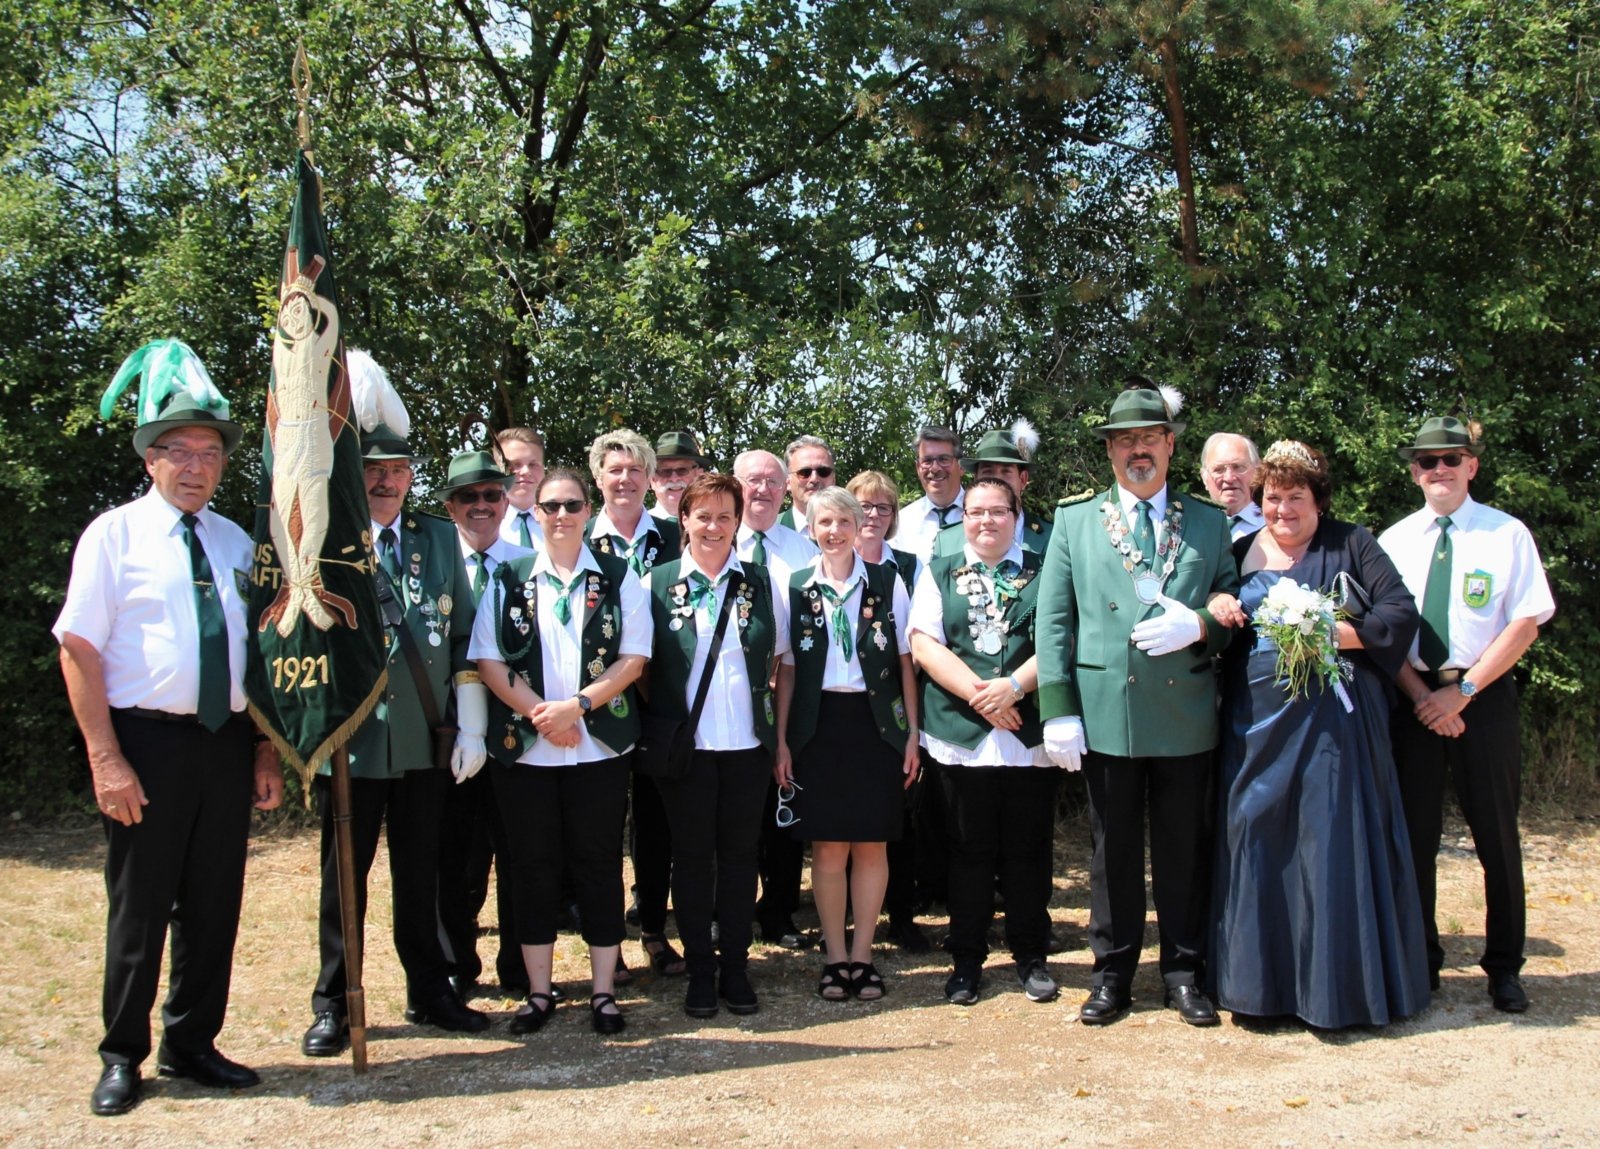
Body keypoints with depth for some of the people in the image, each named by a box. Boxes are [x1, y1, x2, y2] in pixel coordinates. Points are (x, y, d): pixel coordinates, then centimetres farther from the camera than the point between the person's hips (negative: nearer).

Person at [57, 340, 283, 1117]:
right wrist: (105, 759, -15)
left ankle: (192, 1046, 26)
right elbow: (79, 649, -8)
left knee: (214, 905, 11)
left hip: (227, 742, 4)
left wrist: (266, 752, 8)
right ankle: (122, 1057, 22)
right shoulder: (115, 534, -3)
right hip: (148, 739, -4)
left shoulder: (237, 544, 10)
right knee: (140, 907, 5)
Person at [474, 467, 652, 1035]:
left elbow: (634, 658, -3)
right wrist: (539, 713, -12)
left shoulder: (618, 577, 5)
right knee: (533, 867, 6)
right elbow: (487, 660, 0)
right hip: (523, 748, 1)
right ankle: (538, 992, 17)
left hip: (599, 746, -1)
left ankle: (604, 992, 13)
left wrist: (575, 705, -14)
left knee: (599, 865, 4)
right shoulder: (509, 579, 6)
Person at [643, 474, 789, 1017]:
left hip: (748, 745, 2)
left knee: (740, 853, 7)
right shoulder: (657, 583, 0)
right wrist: (659, 719, -1)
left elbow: (780, 658, 12)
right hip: (686, 744, -1)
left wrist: (777, 729, 7)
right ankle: (700, 970, 17)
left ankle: (735, 967, 19)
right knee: (692, 855, 5)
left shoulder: (760, 582, 6)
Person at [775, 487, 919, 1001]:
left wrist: (912, 732, 0)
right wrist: (781, 741, 2)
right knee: (827, 847, 3)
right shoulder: (796, 588, 4)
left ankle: (862, 955, 16)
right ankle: (835, 957, 15)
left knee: (872, 844, 4)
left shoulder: (887, 583, 3)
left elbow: (906, 661, 4)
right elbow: (786, 668, 6)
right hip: (819, 725, 0)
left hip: (875, 724, 0)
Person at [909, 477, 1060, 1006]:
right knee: (970, 850, 6)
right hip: (962, 737, 0)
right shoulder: (938, 574, 10)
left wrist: (1013, 686, -16)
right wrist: (979, 694, -13)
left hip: (1031, 739, 0)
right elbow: (925, 645, -1)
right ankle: (967, 959, 18)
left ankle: (1030, 956, 20)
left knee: (1028, 849, 6)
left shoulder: (1043, 572, 8)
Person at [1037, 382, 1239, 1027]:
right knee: (1112, 849, 8)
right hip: (1105, 712, 0)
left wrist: (1199, 625, -13)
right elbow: (1052, 621, 3)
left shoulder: (1209, 522, 10)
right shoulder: (1074, 521, 7)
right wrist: (1057, 709, -6)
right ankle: (1111, 975, 20)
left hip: (1186, 714, 1)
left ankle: (1184, 973, 22)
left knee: (1184, 850, 8)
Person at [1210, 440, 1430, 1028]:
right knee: (1257, 841, 4)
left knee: (1334, 841, -2)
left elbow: (1400, 613, -6)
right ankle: (1264, 979, 14)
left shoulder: (1350, 544, 3)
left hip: (1333, 717, -3)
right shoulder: (1241, 554, 13)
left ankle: (1338, 982, 9)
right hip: (1257, 721, 3)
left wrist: (1328, 634, -15)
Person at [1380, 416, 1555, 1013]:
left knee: (1497, 834, 5)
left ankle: (1504, 967, 18)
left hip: (1485, 696, -2)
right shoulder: (1394, 541, 7)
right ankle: (1419, 961, 18)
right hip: (1413, 699, 2)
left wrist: (1463, 691, -12)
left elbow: (1526, 623, -6)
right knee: (1414, 834, 6)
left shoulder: (1507, 534, 0)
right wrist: (1420, 696, -9)